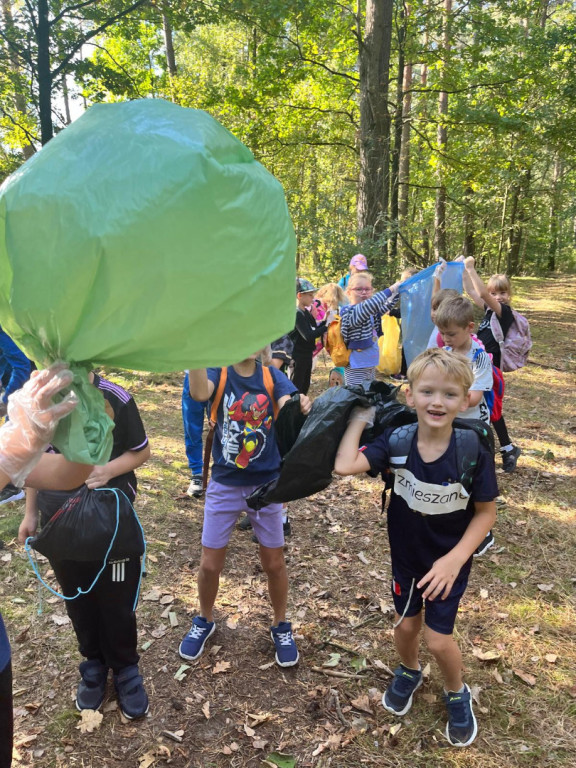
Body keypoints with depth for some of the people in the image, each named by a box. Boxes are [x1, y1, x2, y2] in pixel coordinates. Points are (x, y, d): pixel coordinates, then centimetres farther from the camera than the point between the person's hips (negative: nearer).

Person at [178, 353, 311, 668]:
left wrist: (301, 407, -49)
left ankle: (281, 626, 37)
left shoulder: (273, 377, -7)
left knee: (274, 563, 11)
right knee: (210, 565, 9)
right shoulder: (218, 374, -9)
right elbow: (199, 393, -33)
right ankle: (205, 622, 39)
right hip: (224, 486, 0)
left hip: (266, 485, 1)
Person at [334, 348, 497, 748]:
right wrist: (360, 418, -23)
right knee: (406, 626, 18)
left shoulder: (474, 450, -24)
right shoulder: (396, 440, -20)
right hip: (405, 554, 2)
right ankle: (409, 672, 53)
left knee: (438, 638, 2)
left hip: (450, 560, -2)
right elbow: (345, 466, -32)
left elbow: (486, 512, -14)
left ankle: (457, 693, 37)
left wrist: (454, 559, -22)